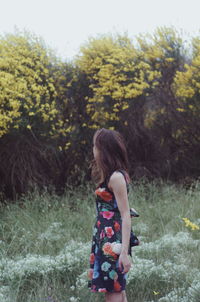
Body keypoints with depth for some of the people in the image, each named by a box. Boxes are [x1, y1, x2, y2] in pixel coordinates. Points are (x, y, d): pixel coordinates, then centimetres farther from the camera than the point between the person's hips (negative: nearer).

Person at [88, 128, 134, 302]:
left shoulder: (116, 177, -14)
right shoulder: (110, 175, 13)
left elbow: (126, 215, -18)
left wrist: (125, 251, -23)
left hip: (113, 242, -9)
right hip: (106, 238, 9)